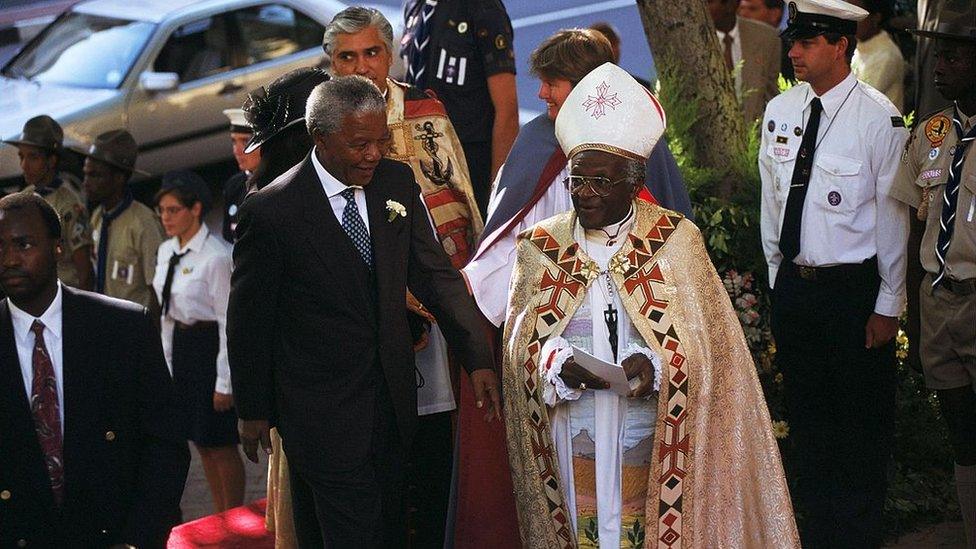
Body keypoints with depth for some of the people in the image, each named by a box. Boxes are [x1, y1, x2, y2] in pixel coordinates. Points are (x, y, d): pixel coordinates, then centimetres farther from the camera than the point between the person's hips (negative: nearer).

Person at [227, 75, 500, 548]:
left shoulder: (397, 183, 0)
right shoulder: (271, 211, -15)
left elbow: (433, 273, 2)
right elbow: (248, 319, -6)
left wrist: (477, 359, -9)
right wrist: (252, 410, 0)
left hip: (392, 397, 6)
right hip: (321, 406, -5)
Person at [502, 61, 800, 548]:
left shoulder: (675, 241, 1)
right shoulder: (541, 247, 7)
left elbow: (704, 337, -3)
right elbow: (521, 341, 4)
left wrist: (654, 365, -21)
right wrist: (559, 363, -17)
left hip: (648, 430, -2)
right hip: (571, 430, 2)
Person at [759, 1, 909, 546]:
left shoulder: (879, 118, -13)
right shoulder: (780, 112, 4)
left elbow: (893, 218, -10)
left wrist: (888, 306, -9)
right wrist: (779, 277, 14)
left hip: (855, 291, -5)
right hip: (793, 289, 5)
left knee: (862, 427, 6)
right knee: (808, 419, 16)